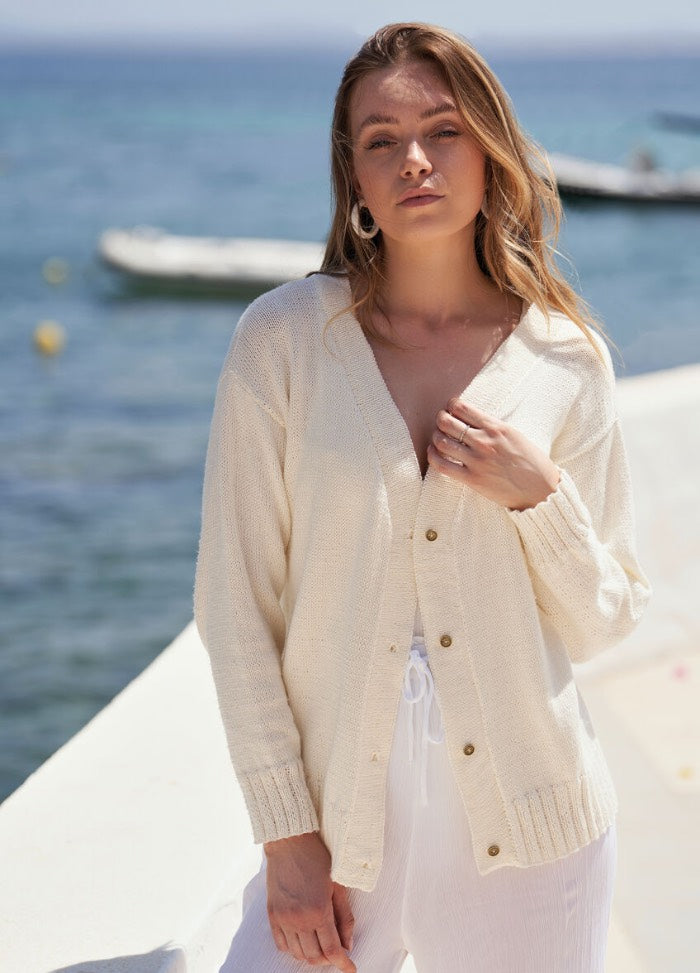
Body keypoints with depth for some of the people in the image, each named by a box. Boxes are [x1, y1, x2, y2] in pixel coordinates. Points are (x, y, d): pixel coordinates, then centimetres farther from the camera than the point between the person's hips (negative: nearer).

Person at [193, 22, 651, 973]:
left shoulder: (567, 359, 0)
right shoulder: (283, 339, -5)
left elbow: (603, 621, 5)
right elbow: (235, 603, -3)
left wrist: (538, 496, -13)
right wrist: (286, 833, -5)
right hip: (341, 833, -1)